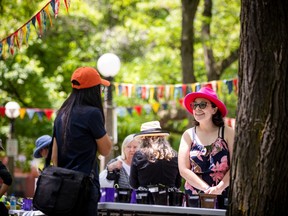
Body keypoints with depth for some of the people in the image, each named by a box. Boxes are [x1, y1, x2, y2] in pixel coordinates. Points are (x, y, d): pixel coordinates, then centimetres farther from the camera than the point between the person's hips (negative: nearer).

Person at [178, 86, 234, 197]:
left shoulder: (227, 133, 5)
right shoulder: (188, 135, 8)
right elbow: (183, 170, 1)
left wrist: (219, 188, -15)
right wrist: (208, 189, -10)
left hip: (223, 196, -1)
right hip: (194, 196, 1)